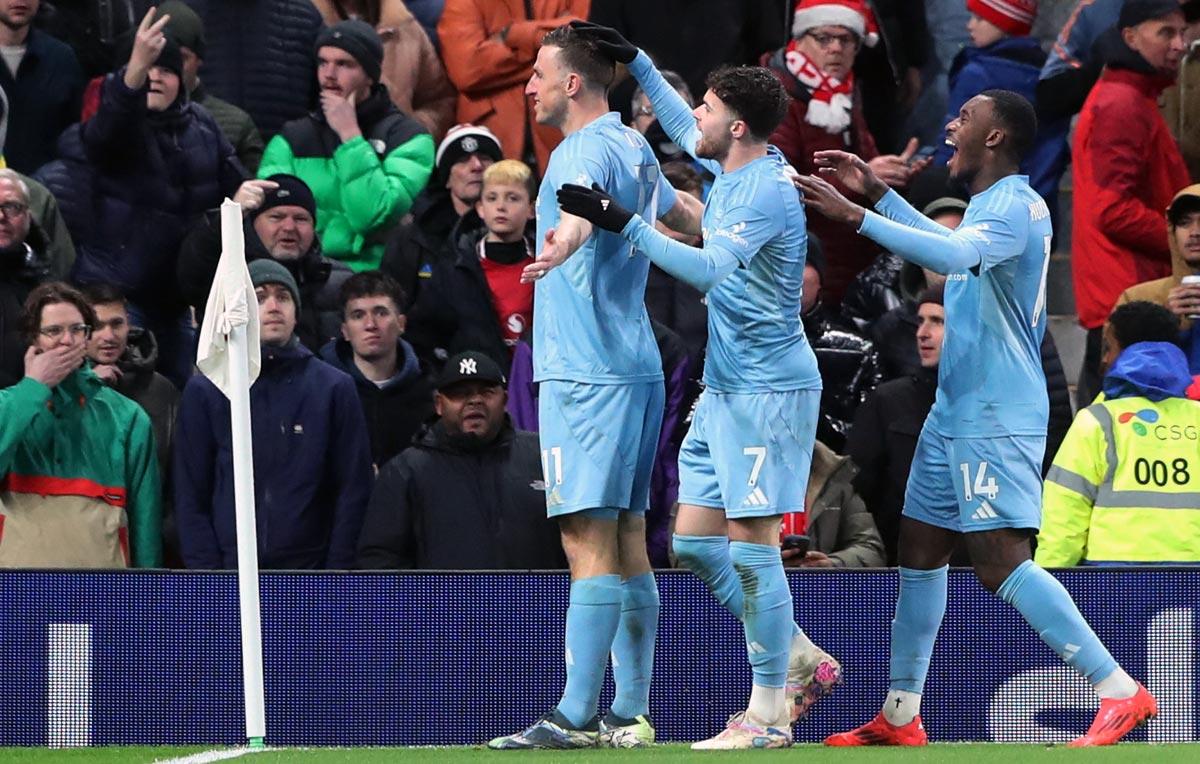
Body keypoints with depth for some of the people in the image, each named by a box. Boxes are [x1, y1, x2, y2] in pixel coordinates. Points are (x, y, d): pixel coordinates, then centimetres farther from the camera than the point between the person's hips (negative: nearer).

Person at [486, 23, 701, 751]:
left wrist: (563, 243, -58)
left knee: (590, 543, -12)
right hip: (636, 367, 10)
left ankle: (576, 716, -15)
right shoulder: (634, 147, 17)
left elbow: (582, 212, -36)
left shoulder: (586, 150, -12)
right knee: (629, 545, 9)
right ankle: (630, 715, 11)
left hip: (585, 372, -10)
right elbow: (689, 219, 36)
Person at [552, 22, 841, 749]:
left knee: (751, 545, -9)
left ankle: (770, 715, -3)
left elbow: (709, 269, -32)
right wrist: (636, 61, 29)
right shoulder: (736, 168, 10)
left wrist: (623, 223, -34)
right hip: (727, 388, 10)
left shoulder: (764, 192, -19)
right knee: (695, 541, 8)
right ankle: (801, 662, 19)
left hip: (768, 388, -10)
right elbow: (683, 130, 32)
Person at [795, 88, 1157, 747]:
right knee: (919, 553, 12)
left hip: (996, 418, -11)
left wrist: (855, 214, -35)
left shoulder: (1017, 207, -16)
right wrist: (877, 192, 38)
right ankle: (900, 717, 19)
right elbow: (951, 253, 39)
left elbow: (951, 254, -35)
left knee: (1001, 563, -17)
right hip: (956, 413, 11)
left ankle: (1121, 692, -17)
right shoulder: (988, 205, 16)